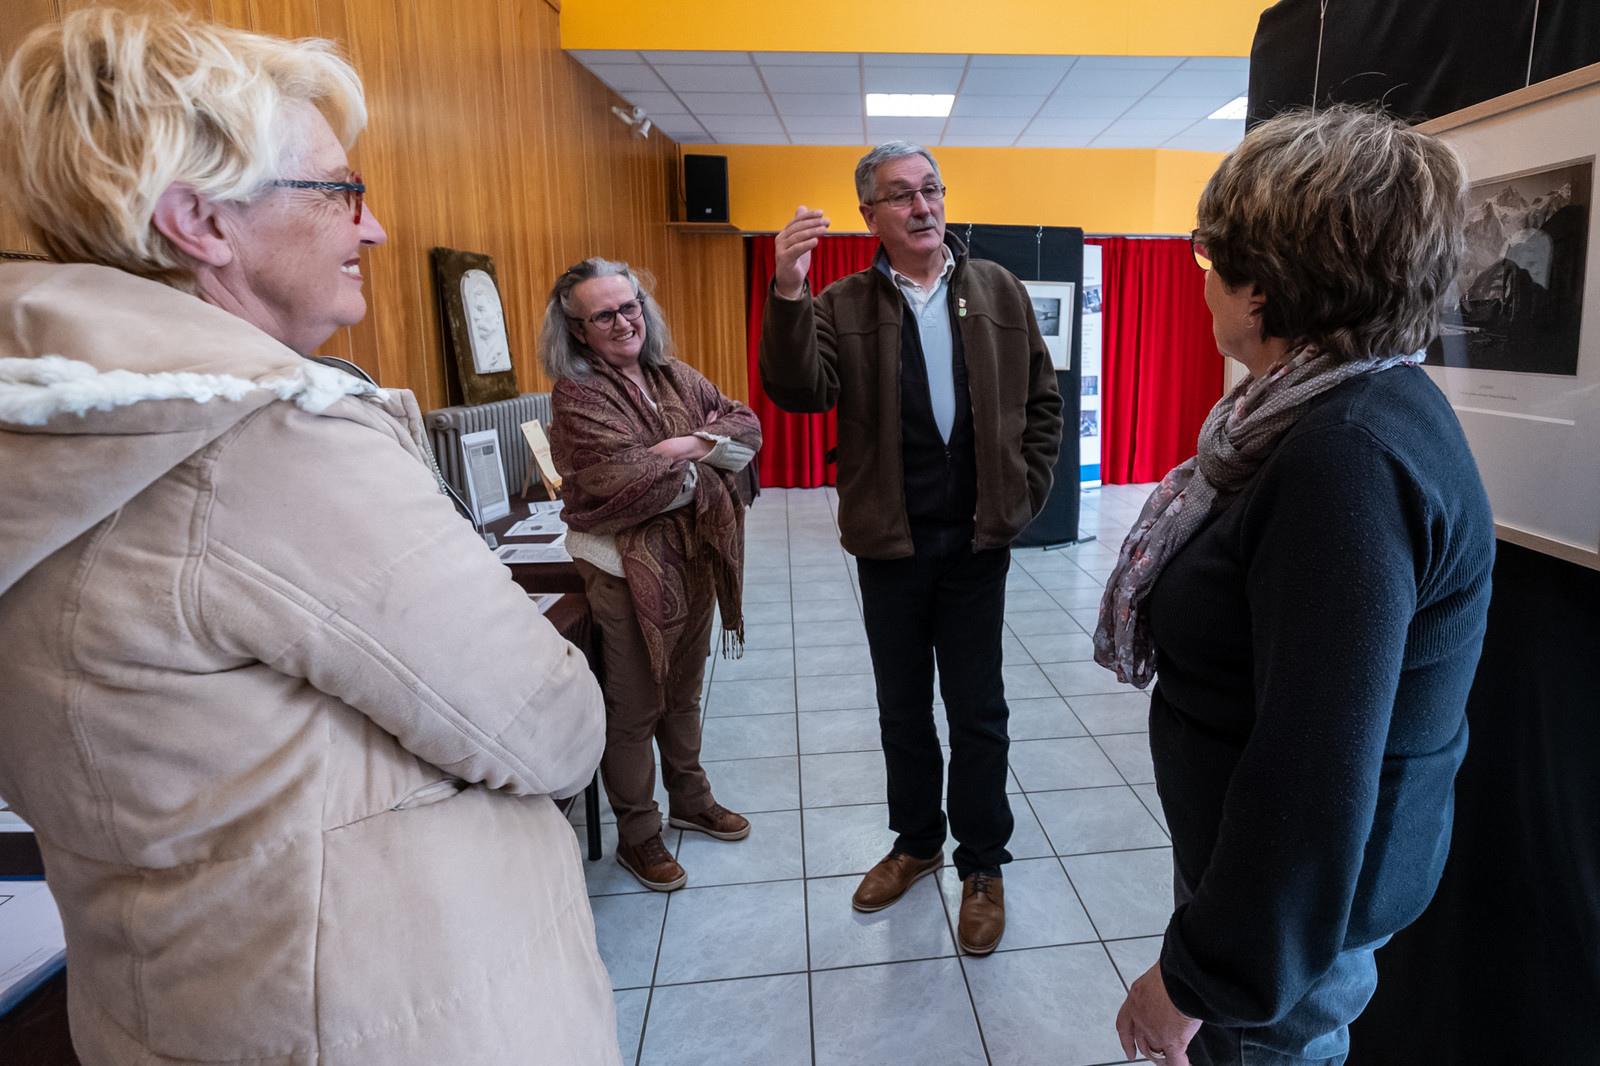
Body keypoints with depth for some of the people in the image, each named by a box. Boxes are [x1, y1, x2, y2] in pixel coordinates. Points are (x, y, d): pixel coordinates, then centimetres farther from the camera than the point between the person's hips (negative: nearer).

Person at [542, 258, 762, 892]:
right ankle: (637, 834, 26)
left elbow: (746, 426, 0)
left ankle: (689, 799, 42)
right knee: (635, 709, 7)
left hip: (695, 559, 7)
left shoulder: (675, 378, 7)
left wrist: (692, 444, -17)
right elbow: (631, 483, -25)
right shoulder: (578, 396, -14)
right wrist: (700, 464, -11)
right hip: (629, 571, -6)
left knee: (684, 692, 22)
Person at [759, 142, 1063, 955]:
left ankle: (982, 866, 28)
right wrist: (788, 295, -31)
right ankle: (916, 841, 37)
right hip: (890, 542, 1)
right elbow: (798, 391, -18)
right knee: (902, 707, 15)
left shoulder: (999, 293, 4)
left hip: (976, 538, 0)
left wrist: (1024, 495, 0)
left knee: (977, 709, 9)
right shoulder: (842, 307, -1)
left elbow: (1043, 402, 8)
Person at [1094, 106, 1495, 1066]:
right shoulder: (1360, 406, 2)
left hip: (1300, 898, -9)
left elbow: (1315, 771, -30)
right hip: (1260, 843, 9)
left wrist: (1201, 981, -20)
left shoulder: (1354, 461, -29)